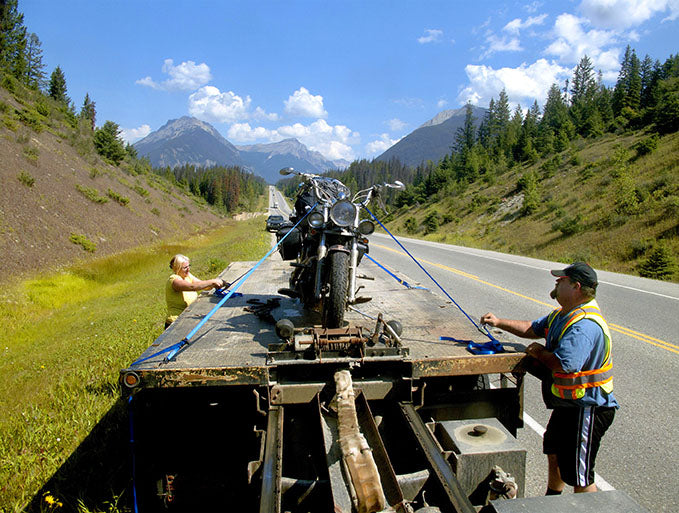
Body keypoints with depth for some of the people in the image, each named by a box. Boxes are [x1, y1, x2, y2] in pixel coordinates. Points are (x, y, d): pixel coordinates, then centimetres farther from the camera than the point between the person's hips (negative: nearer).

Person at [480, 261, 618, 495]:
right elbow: (533, 328, 17)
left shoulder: (585, 324, -29)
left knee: (579, 477, -1)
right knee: (554, 453, 29)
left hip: (586, 410, -11)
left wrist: (541, 353, -18)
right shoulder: (564, 315, 6)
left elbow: (564, 364, -37)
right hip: (568, 405, 12)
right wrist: (499, 322, 7)